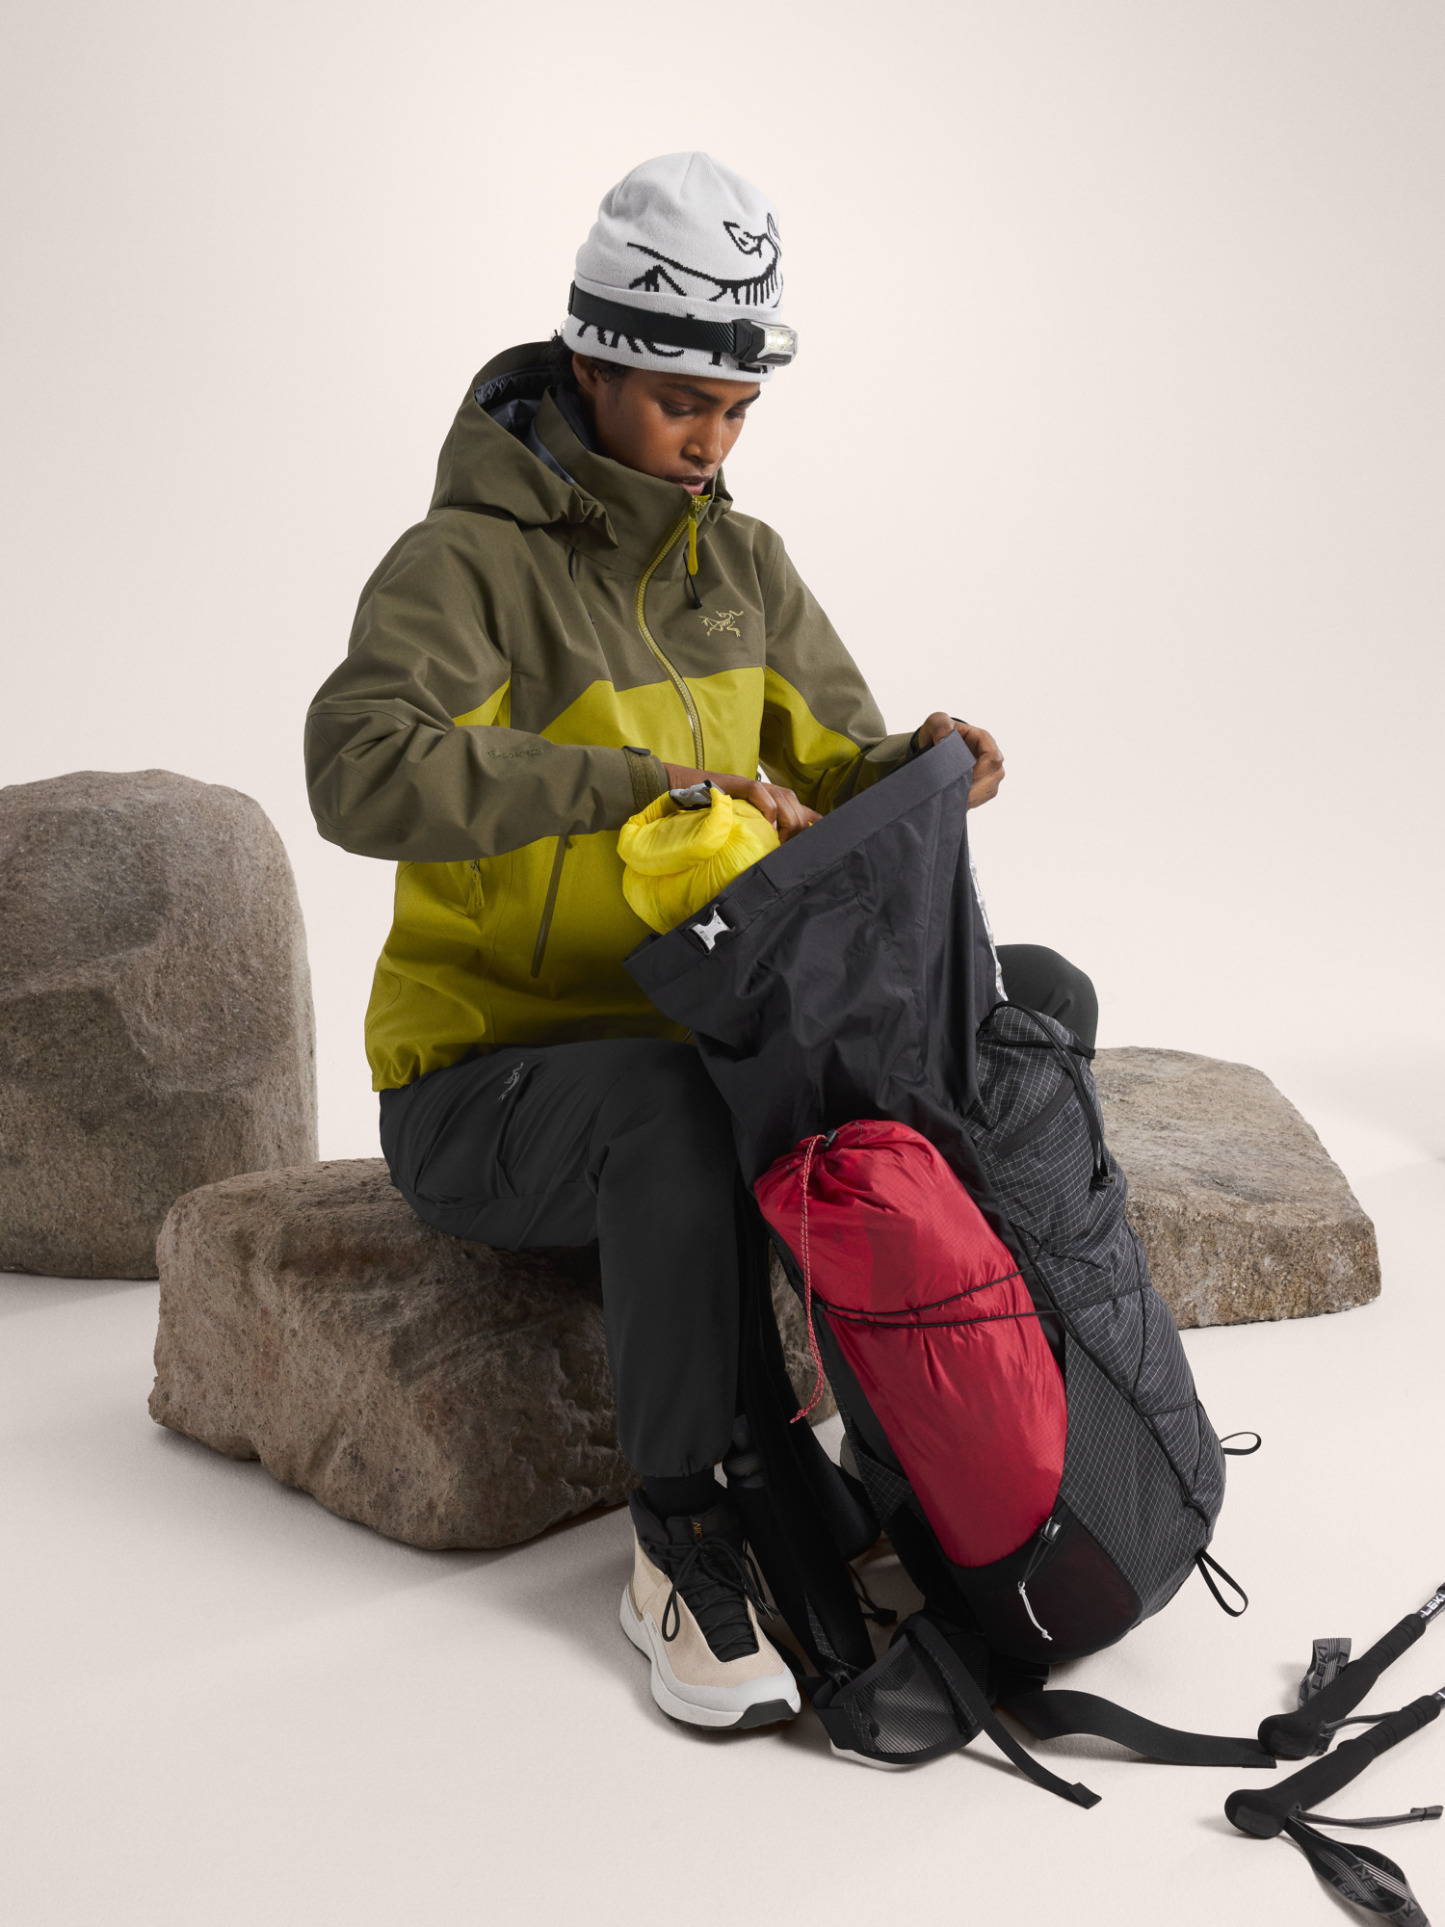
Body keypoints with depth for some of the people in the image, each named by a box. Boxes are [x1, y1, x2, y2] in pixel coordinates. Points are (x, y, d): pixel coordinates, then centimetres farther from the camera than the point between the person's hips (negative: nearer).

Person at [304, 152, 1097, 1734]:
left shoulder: (743, 563, 7)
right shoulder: (466, 562, -15)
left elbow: (832, 784, 6)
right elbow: (361, 770, -34)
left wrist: (916, 770, -18)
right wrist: (637, 776, -42)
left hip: (698, 1031, 7)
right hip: (487, 1083, -6)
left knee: (1040, 1002, -5)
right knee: (679, 1108, -41)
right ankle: (681, 1543, -22)